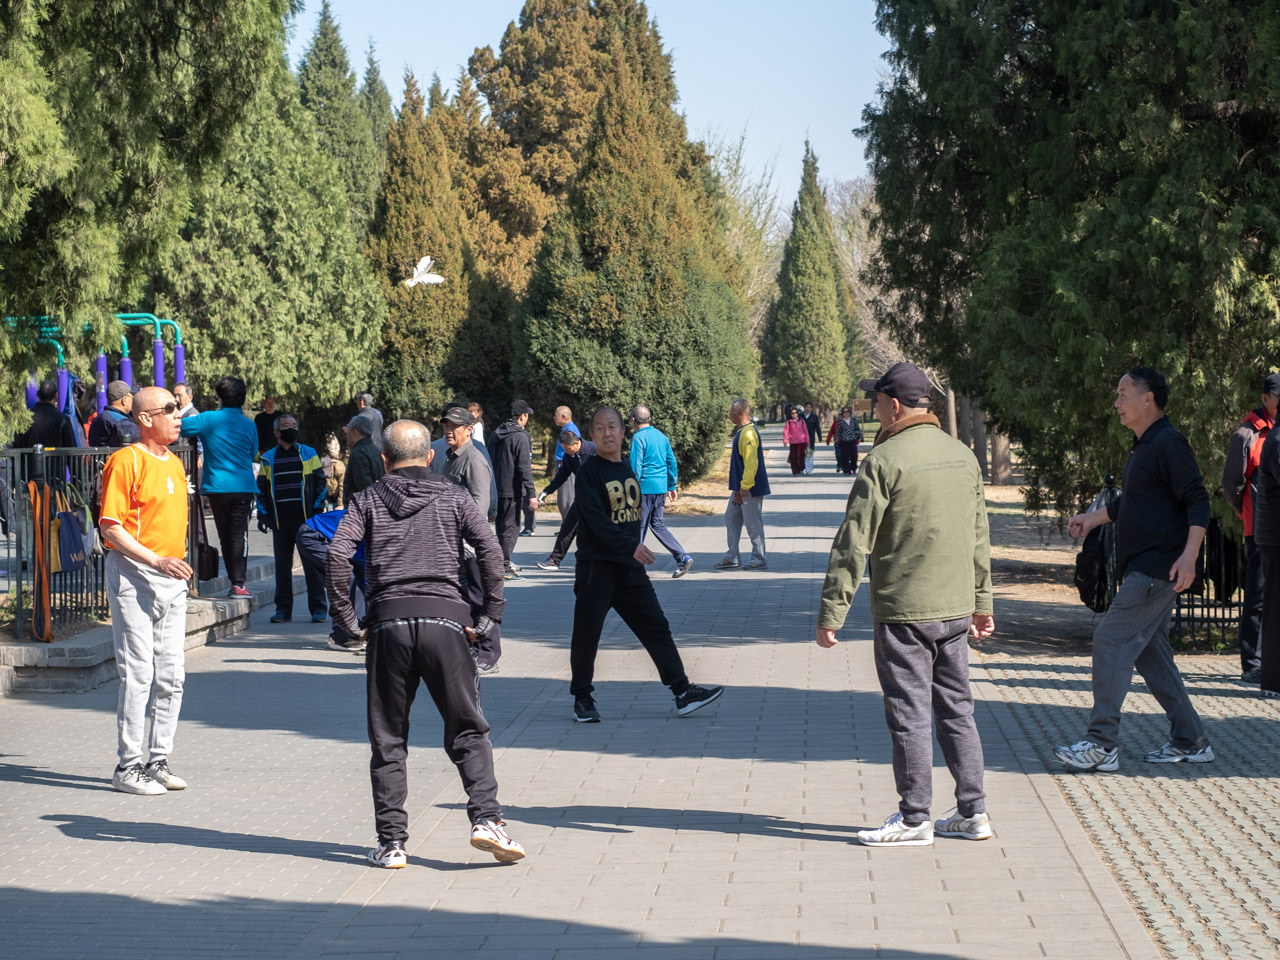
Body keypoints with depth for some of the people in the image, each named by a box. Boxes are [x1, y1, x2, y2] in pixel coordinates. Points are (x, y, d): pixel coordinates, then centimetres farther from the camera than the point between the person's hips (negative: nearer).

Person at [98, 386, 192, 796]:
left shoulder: (174, 463, 15)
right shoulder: (125, 461, -9)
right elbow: (110, 529, -14)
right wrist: (156, 561, -22)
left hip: (172, 579, 8)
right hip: (134, 577, -8)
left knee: (171, 677, 8)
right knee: (138, 674, -6)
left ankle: (158, 760, 17)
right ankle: (128, 765, 1)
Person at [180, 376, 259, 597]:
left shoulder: (208, 419, -3)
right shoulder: (249, 425, 2)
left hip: (217, 487, 0)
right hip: (243, 486, 0)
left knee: (225, 535, 11)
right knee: (239, 533, -1)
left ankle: (234, 580, 16)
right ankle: (238, 583, -9)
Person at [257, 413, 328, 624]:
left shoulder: (308, 454, 9)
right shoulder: (268, 458, 12)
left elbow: (320, 482, 8)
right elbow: (261, 488, 13)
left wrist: (318, 510, -1)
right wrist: (262, 515, 4)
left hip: (306, 519, -2)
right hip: (280, 520, 2)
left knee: (312, 564, -4)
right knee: (282, 567, 5)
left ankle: (318, 608, -1)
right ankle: (283, 609, 10)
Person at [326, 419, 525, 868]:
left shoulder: (368, 500, 12)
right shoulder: (453, 497, 12)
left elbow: (338, 553, -3)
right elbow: (490, 550, -1)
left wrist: (344, 615, 4)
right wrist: (489, 614, 3)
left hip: (388, 620, 0)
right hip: (444, 618, 0)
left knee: (388, 740, 8)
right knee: (468, 731, 6)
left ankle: (391, 842, 6)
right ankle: (485, 818, -11)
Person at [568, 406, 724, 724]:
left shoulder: (628, 469, 12)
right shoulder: (589, 471, -10)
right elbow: (595, 519, -20)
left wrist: (637, 549, 15)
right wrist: (631, 546, -25)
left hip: (631, 567, 7)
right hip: (596, 566, -7)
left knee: (657, 627, 4)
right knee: (586, 634, 0)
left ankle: (682, 692, 4)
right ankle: (582, 699, 13)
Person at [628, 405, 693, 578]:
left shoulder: (638, 438, -11)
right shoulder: (661, 436, 12)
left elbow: (635, 466, -15)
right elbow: (672, 462, 16)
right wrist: (672, 487, 22)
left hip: (645, 487, -7)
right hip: (661, 488, 7)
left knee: (639, 526, 1)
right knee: (657, 525, 14)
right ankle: (682, 557, 2)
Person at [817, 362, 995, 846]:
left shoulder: (885, 460, -13)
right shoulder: (962, 455, 9)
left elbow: (853, 542, -14)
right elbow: (978, 537, 17)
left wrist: (832, 611, -10)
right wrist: (982, 601, 25)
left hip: (902, 611, -7)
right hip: (955, 607, 7)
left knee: (909, 714, 0)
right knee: (956, 708, 14)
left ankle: (914, 819, 5)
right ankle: (973, 812, 17)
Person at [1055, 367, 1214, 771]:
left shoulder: (1168, 444, -13)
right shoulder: (1141, 447, 18)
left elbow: (1198, 502, -19)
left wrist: (1189, 555, -28)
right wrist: (1092, 518, 32)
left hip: (1156, 569, -10)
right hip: (1141, 569, 10)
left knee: (1112, 642, -12)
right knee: (1150, 651, 12)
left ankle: (1102, 744, -12)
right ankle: (1190, 741, 18)